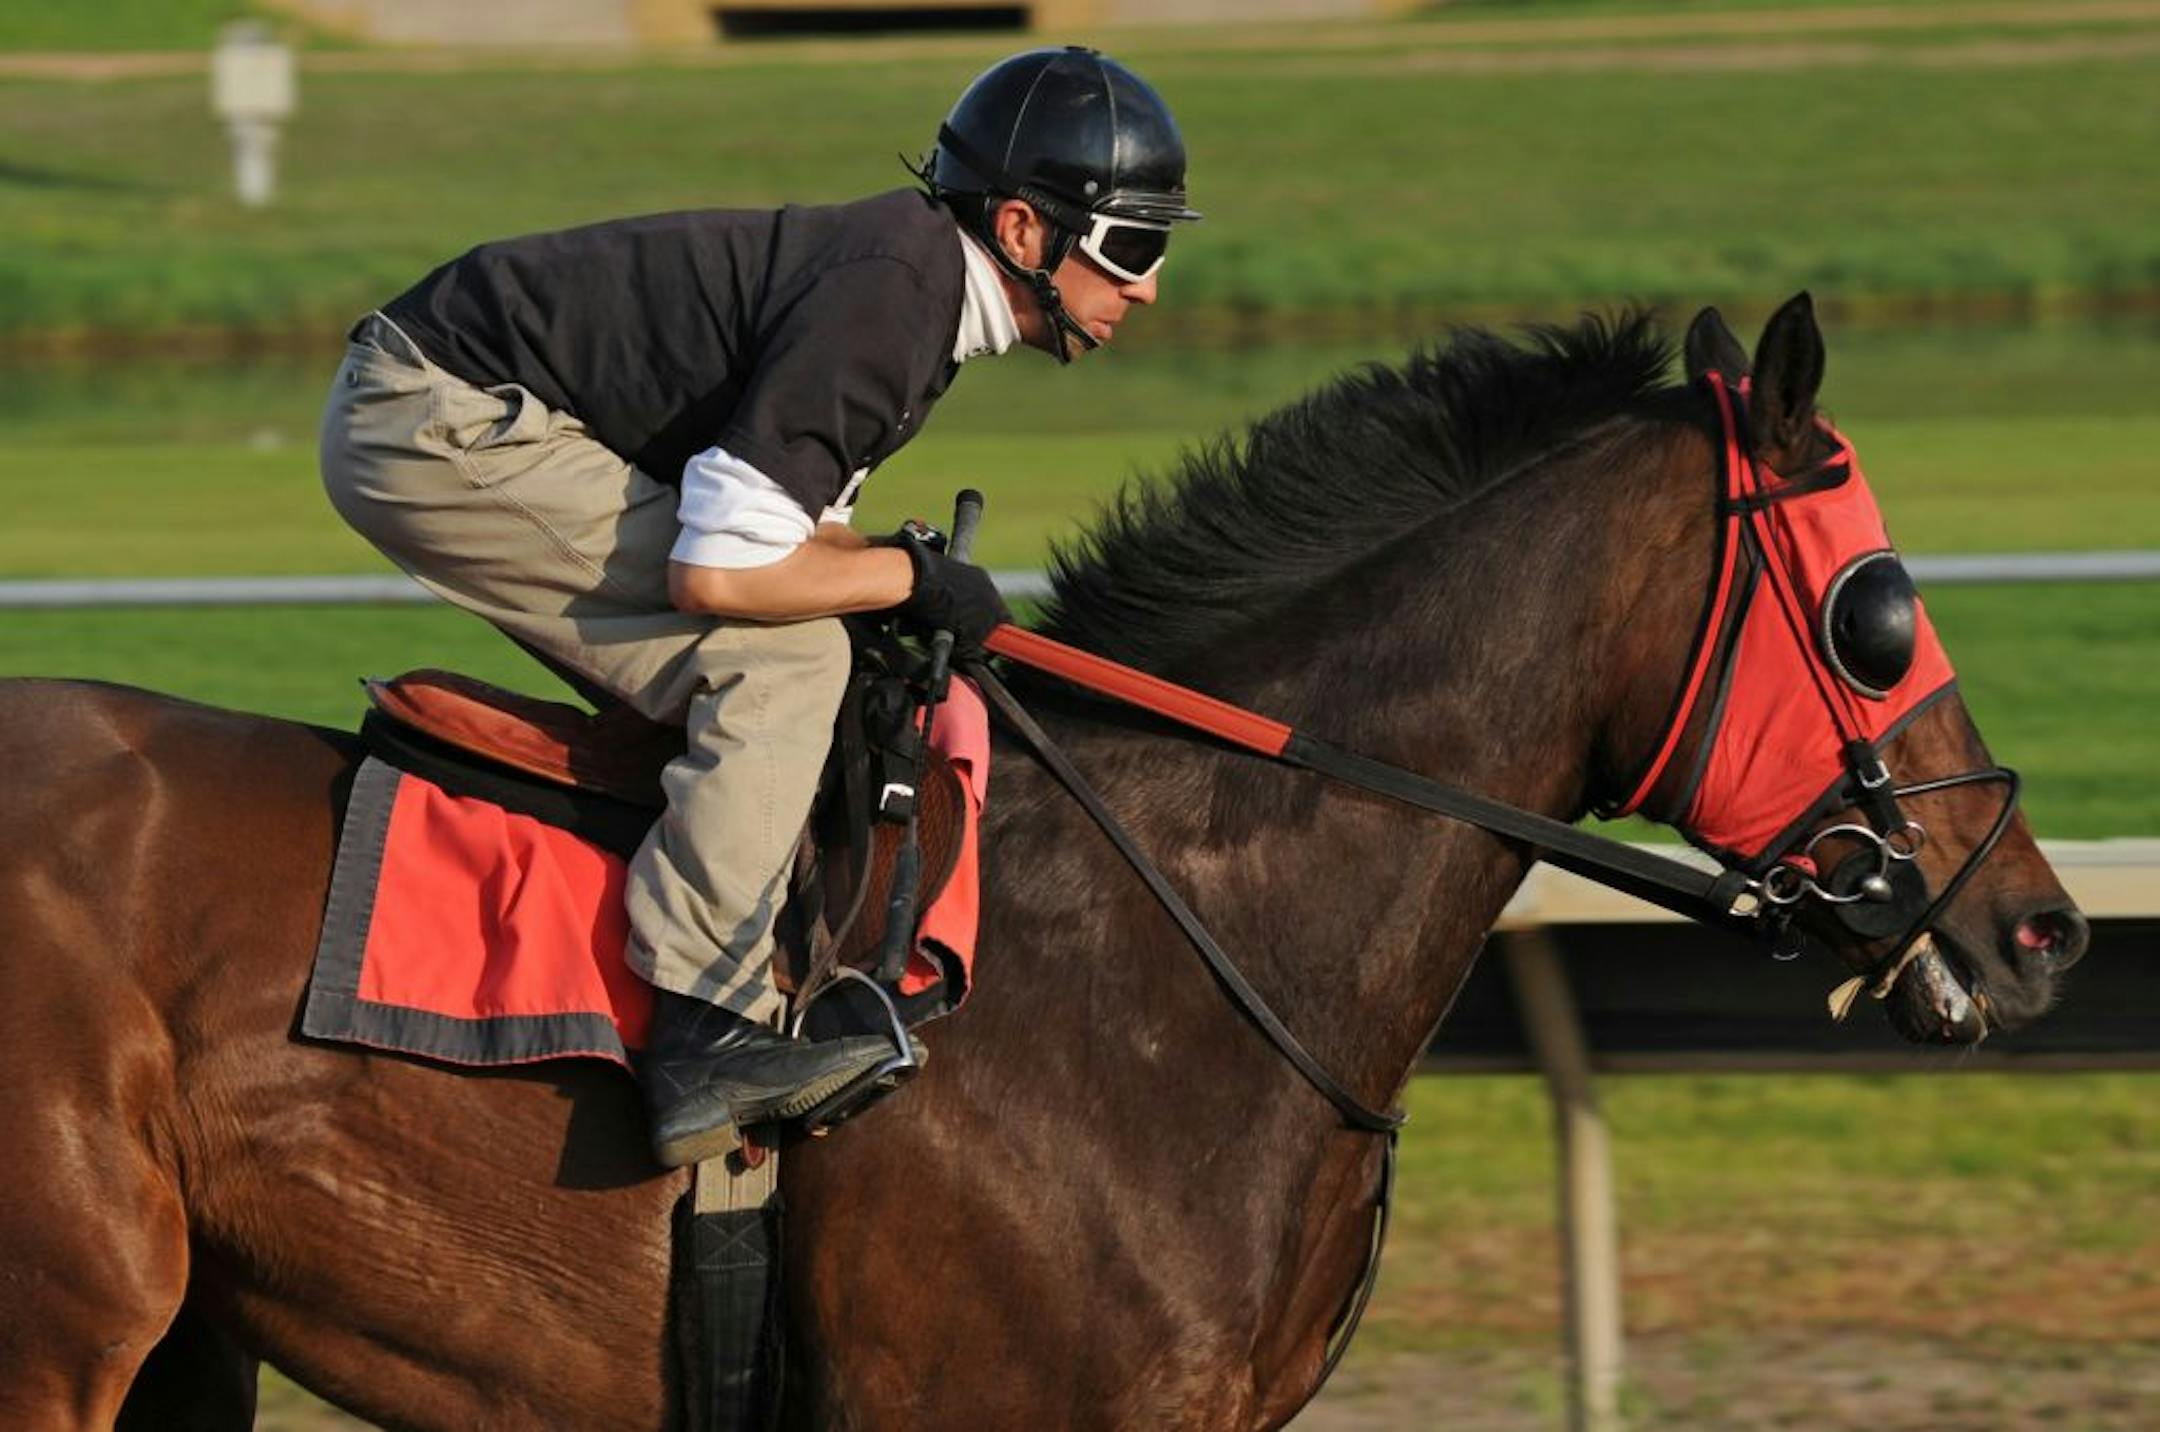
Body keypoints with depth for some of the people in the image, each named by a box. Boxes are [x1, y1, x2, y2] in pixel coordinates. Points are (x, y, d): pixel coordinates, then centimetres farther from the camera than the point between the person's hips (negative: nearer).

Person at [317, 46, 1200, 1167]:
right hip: (437, 428, -11)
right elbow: (719, 573, -25)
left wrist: (879, 566, -2)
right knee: (781, 657, -16)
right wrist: (908, 576, -12)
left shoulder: (912, 282, 11)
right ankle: (705, 1038, -23)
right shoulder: (883, 303, -21)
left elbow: (770, 521, 15)